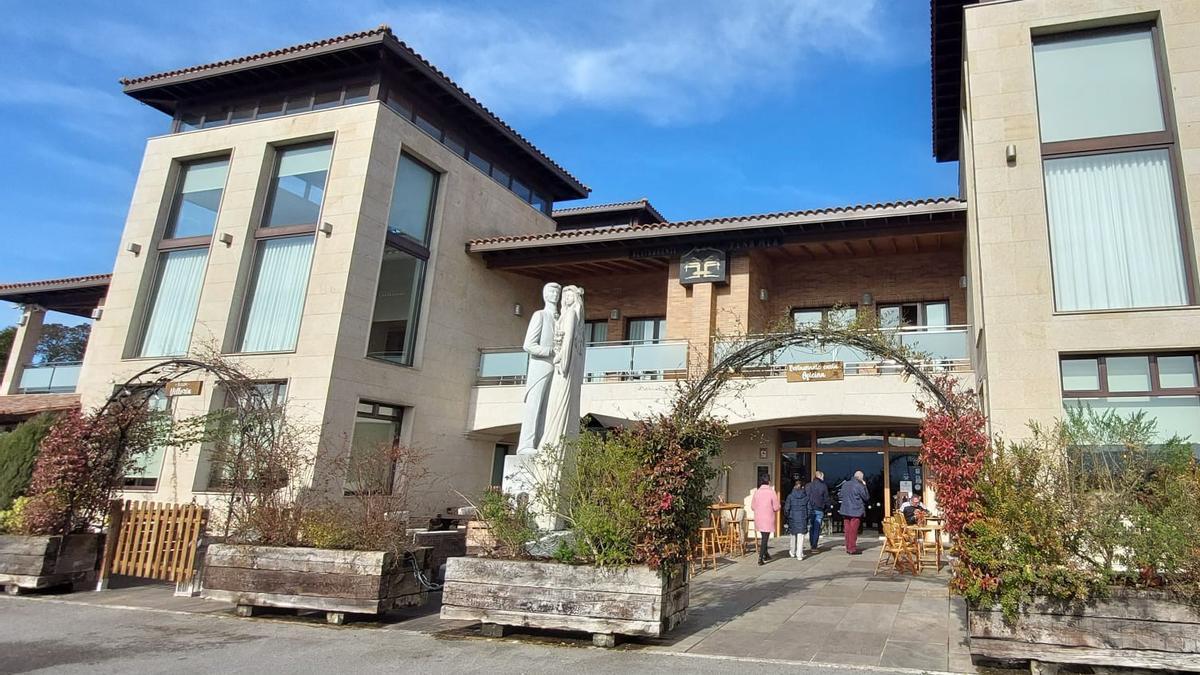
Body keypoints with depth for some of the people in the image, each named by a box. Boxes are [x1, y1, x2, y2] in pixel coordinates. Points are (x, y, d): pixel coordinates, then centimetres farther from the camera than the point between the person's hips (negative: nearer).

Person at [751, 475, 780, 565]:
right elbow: (776, 507, -11)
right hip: (768, 518, -5)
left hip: (758, 518, 5)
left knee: (763, 537, 21)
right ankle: (760, 558, -7)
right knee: (765, 538, -1)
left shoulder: (757, 492, 0)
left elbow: (752, 507, 5)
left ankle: (765, 555, 35)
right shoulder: (771, 492, -12)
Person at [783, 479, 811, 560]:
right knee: (801, 537, 2)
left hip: (793, 519, 0)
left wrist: (786, 517, 8)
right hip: (803, 519, 0)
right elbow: (809, 509, -1)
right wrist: (807, 518, 11)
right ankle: (799, 555, -2)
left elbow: (786, 509, -5)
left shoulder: (790, 496, -5)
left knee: (793, 536, 17)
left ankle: (793, 552, 29)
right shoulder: (806, 496, -2)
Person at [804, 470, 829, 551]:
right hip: (819, 510, -2)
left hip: (809, 509, 2)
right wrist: (827, 508, 10)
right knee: (817, 528, 3)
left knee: (811, 528, 14)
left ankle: (811, 545, 12)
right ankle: (814, 546, 0)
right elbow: (826, 499, -1)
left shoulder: (807, 486, 2)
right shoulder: (824, 486, -2)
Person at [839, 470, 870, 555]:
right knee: (853, 530, -2)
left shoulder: (845, 484, 7)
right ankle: (852, 549, 0)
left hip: (846, 510, 6)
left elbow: (840, 495, 13)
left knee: (848, 529, 12)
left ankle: (848, 547, 18)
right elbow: (866, 497, -6)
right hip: (856, 511, -6)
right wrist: (865, 486, 0)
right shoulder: (859, 486, -13)